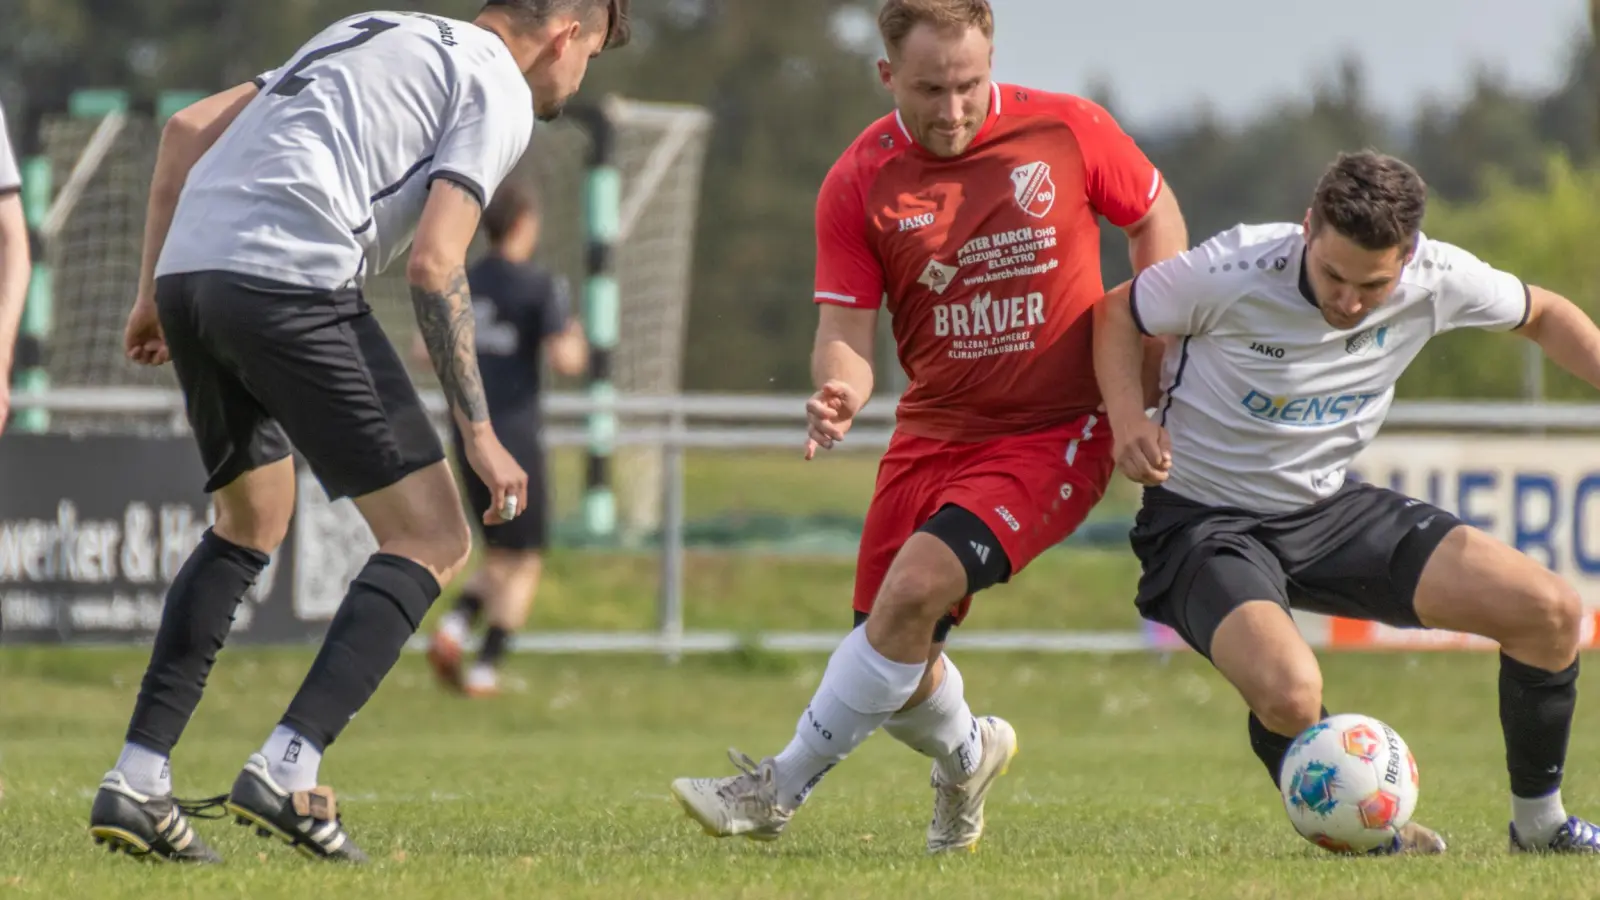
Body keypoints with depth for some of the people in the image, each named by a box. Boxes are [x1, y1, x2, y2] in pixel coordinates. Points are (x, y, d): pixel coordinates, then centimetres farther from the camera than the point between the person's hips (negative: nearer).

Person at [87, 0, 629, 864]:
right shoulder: (498, 89, 6)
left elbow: (186, 130, 24)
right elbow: (433, 263, -6)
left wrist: (152, 292, 27)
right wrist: (478, 435, -4)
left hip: (188, 269, 8)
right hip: (290, 282, -8)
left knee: (251, 523, 26)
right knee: (431, 538, 1)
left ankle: (136, 782, 18)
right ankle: (287, 771, -12)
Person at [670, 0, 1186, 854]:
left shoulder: (1069, 132, -10)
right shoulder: (859, 182, -6)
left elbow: (1156, 217, 7)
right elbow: (845, 330, -7)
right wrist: (839, 391, -31)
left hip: (1054, 434, -4)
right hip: (933, 429, 4)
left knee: (915, 587, -24)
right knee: (897, 662, 3)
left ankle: (779, 789, -13)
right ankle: (967, 753, 39)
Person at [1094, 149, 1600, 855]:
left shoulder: (1436, 281, -13)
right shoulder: (1232, 274, -25)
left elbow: (1541, 315, 9)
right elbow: (1115, 314, -6)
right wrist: (1128, 420, -23)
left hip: (1330, 508, 5)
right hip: (1205, 524, -5)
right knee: (1289, 692, -36)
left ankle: (1538, 822, 16)